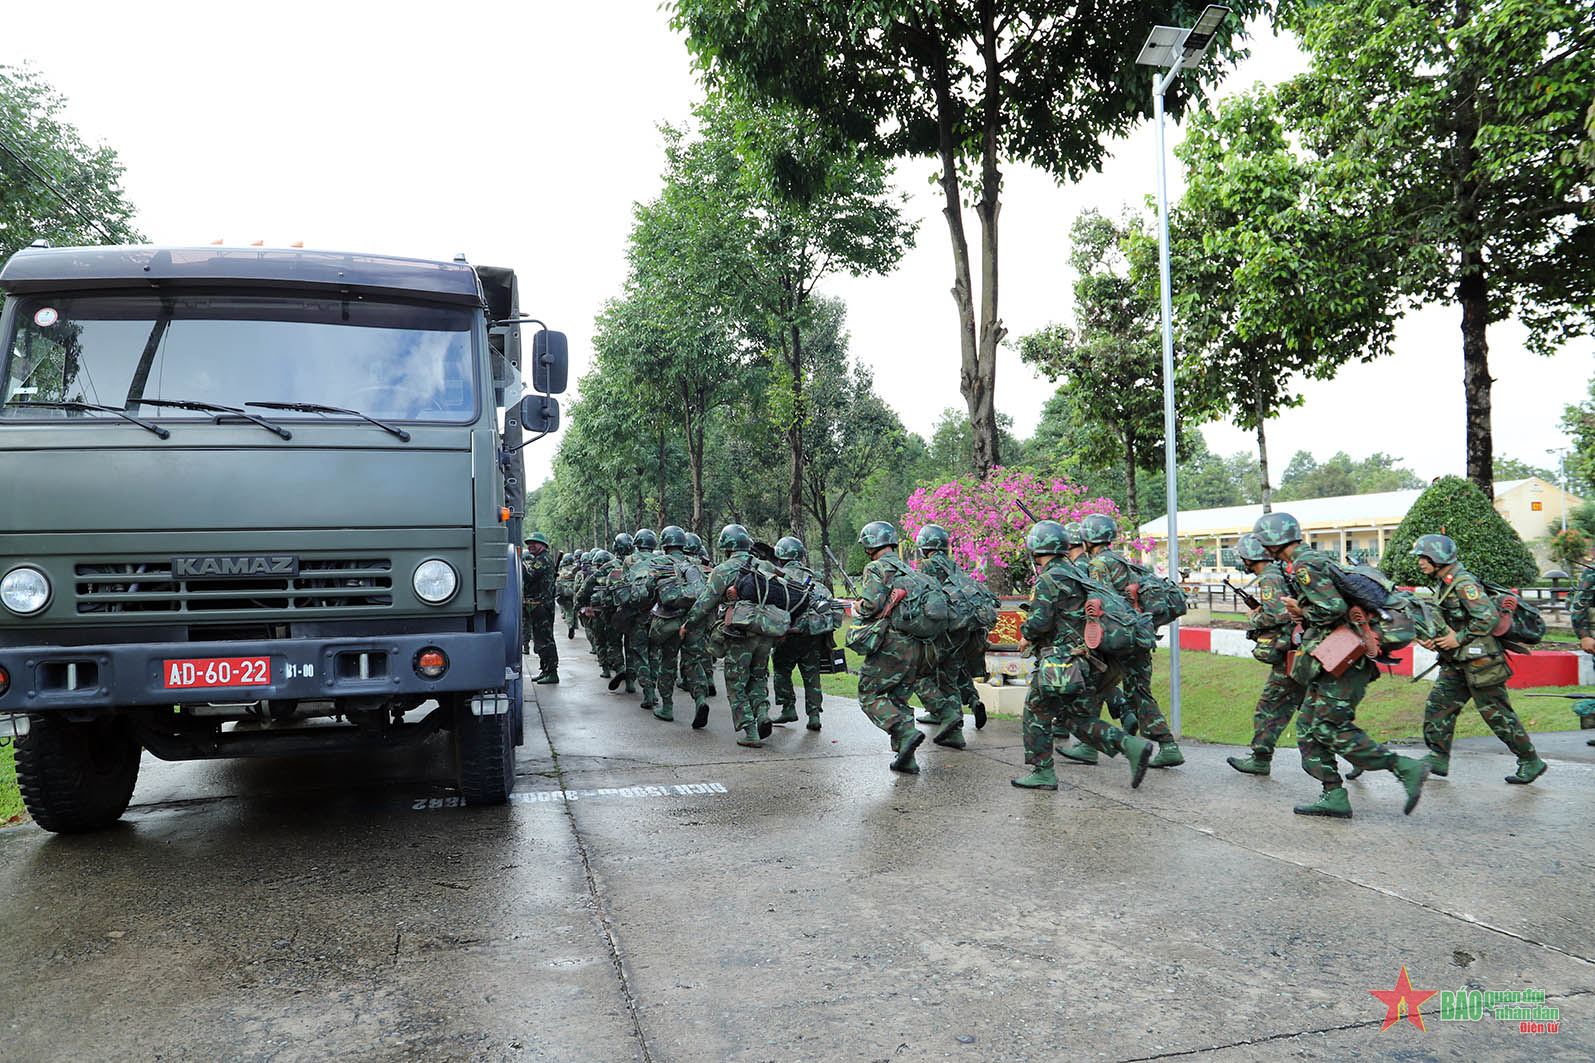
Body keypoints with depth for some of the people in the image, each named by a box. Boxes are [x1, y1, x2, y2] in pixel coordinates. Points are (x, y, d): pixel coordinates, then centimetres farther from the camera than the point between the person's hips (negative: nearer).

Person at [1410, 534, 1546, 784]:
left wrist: (1459, 638, -18)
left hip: (1479, 661, -9)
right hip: (1456, 663, 9)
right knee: (1437, 705, 5)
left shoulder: (1464, 583, -17)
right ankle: (1438, 759, 11)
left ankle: (1531, 762, 14)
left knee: (1498, 714, 0)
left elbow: (1489, 617, -23)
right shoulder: (1442, 584, 13)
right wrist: (1430, 639, 4)